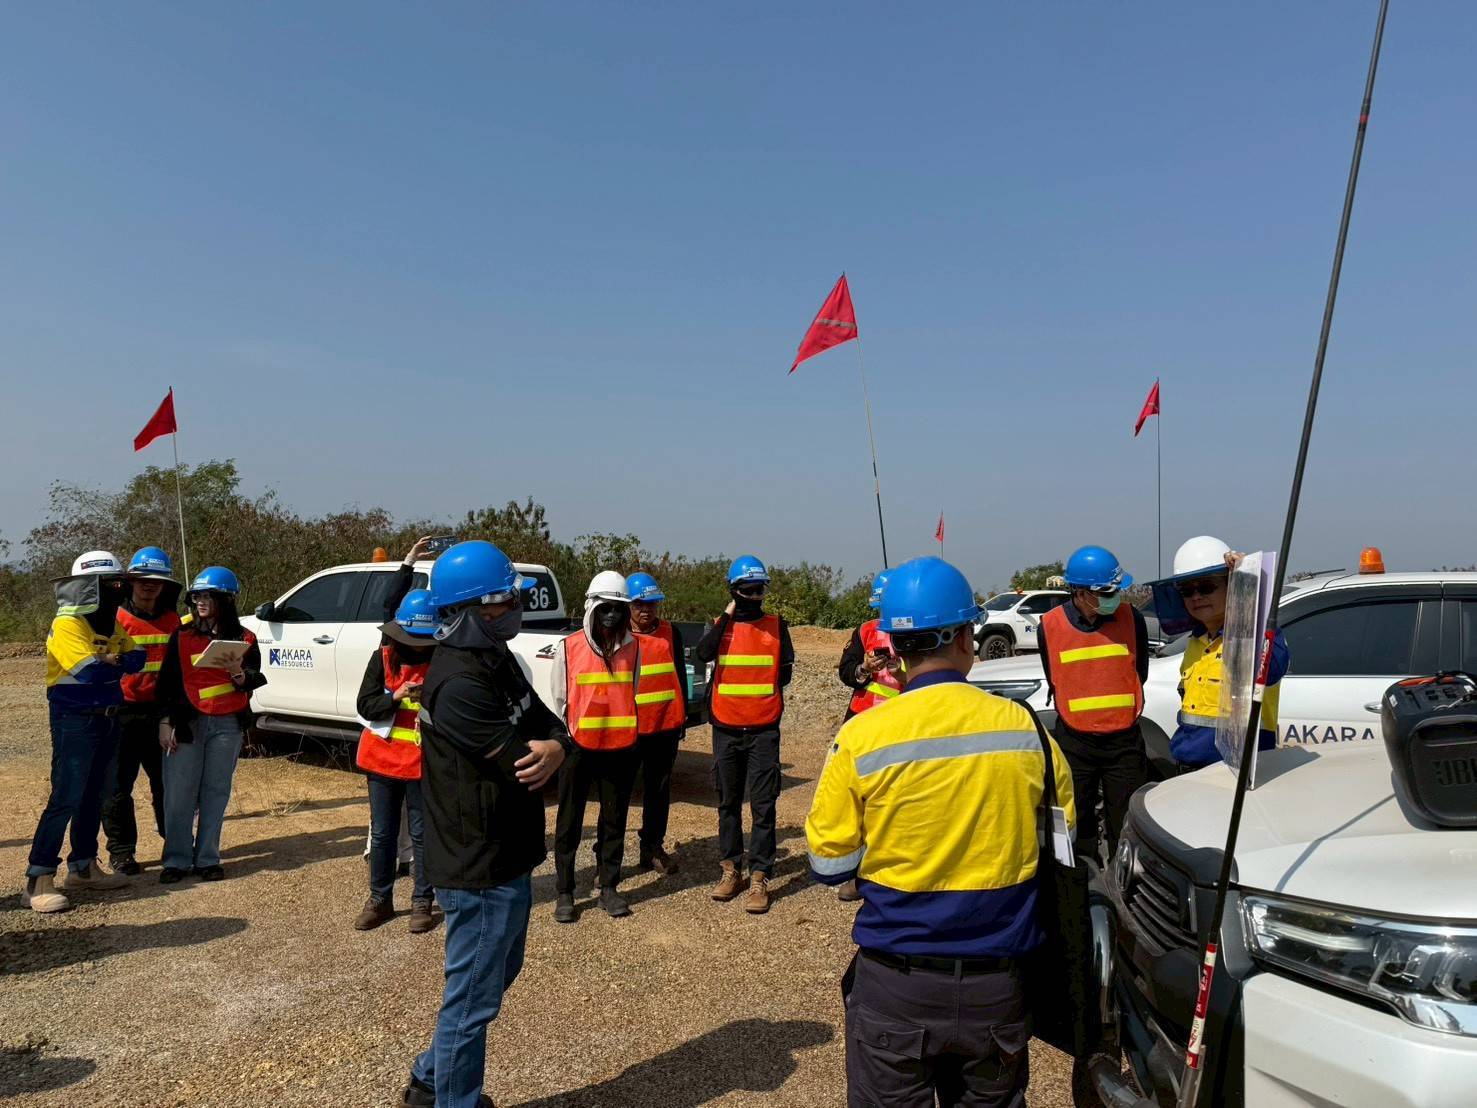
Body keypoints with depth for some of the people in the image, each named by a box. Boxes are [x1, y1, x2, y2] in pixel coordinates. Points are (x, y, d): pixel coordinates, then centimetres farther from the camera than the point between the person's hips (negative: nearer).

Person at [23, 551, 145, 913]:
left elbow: (136, 659, 3)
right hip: (75, 722, -8)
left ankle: (83, 866, 25)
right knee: (65, 800, -11)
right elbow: (89, 671, -26)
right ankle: (38, 881, -6)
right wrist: (120, 662, -9)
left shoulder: (111, 623, 11)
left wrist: (109, 660, -16)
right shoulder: (67, 625, -15)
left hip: (107, 720, 8)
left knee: (94, 797, 14)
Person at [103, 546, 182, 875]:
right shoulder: (116, 619, -4)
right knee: (118, 786, 5)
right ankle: (121, 851, 15)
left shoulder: (172, 621, 9)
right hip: (124, 713, -4)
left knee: (168, 780, 13)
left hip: (161, 712, 4)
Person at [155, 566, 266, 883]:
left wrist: (241, 676, -20)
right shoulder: (182, 636, 5)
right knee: (179, 794, -1)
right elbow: (167, 681, 5)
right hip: (187, 722, 0)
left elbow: (254, 678, 3)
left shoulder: (244, 639, 5)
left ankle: (207, 859, 14)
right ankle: (176, 860, 10)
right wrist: (165, 721, -2)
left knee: (216, 792, 5)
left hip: (227, 725, 0)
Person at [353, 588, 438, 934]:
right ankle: (379, 899, 28)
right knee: (382, 833, 13)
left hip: (423, 762, -2)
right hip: (383, 758, 2)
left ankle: (422, 902, 19)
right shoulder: (382, 658, -2)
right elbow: (364, 705, -4)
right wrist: (396, 696, -21)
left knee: (422, 834, 6)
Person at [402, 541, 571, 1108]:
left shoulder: (496, 659, 6)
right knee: (473, 997, 8)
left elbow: (550, 725, 5)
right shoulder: (459, 684, -26)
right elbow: (523, 768, -26)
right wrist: (544, 748, -3)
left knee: (496, 974, 26)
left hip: (505, 856, 10)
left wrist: (553, 748, -19)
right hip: (481, 868, -10)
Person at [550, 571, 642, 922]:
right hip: (578, 748, -2)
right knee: (569, 823, 7)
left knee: (614, 821, 11)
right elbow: (560, 700, 0)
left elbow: (633, 695, 9)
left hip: (621, 748, 2)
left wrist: (631, 736, 8)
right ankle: (564, 893, 18)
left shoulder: (632, 648, 3)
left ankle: (609, 887, 23)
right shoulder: (568, 647, -5)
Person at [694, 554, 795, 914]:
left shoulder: (776, 625, 3)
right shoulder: (719, 624, 4)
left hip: (763, 730, -1)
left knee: (763, 805, -1)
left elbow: (785, 672, 7)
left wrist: (760, 693, 1)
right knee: (728, 803, 11)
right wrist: (728, 616, -14)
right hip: (726, 730, 1)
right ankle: (731, 868, 24)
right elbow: (703, 654, -17)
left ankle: (760, 877, 5)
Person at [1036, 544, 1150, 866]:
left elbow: (1139, 674, 7)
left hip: (1125, 740, 0)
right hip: (1074, 742, 0)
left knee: (1127, 827, 10)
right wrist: (1077, 717, 5)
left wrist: (1120, 715, 9)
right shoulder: (1049, 626, -8)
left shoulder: (1131, 618, -6)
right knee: (1077, 827, 12)